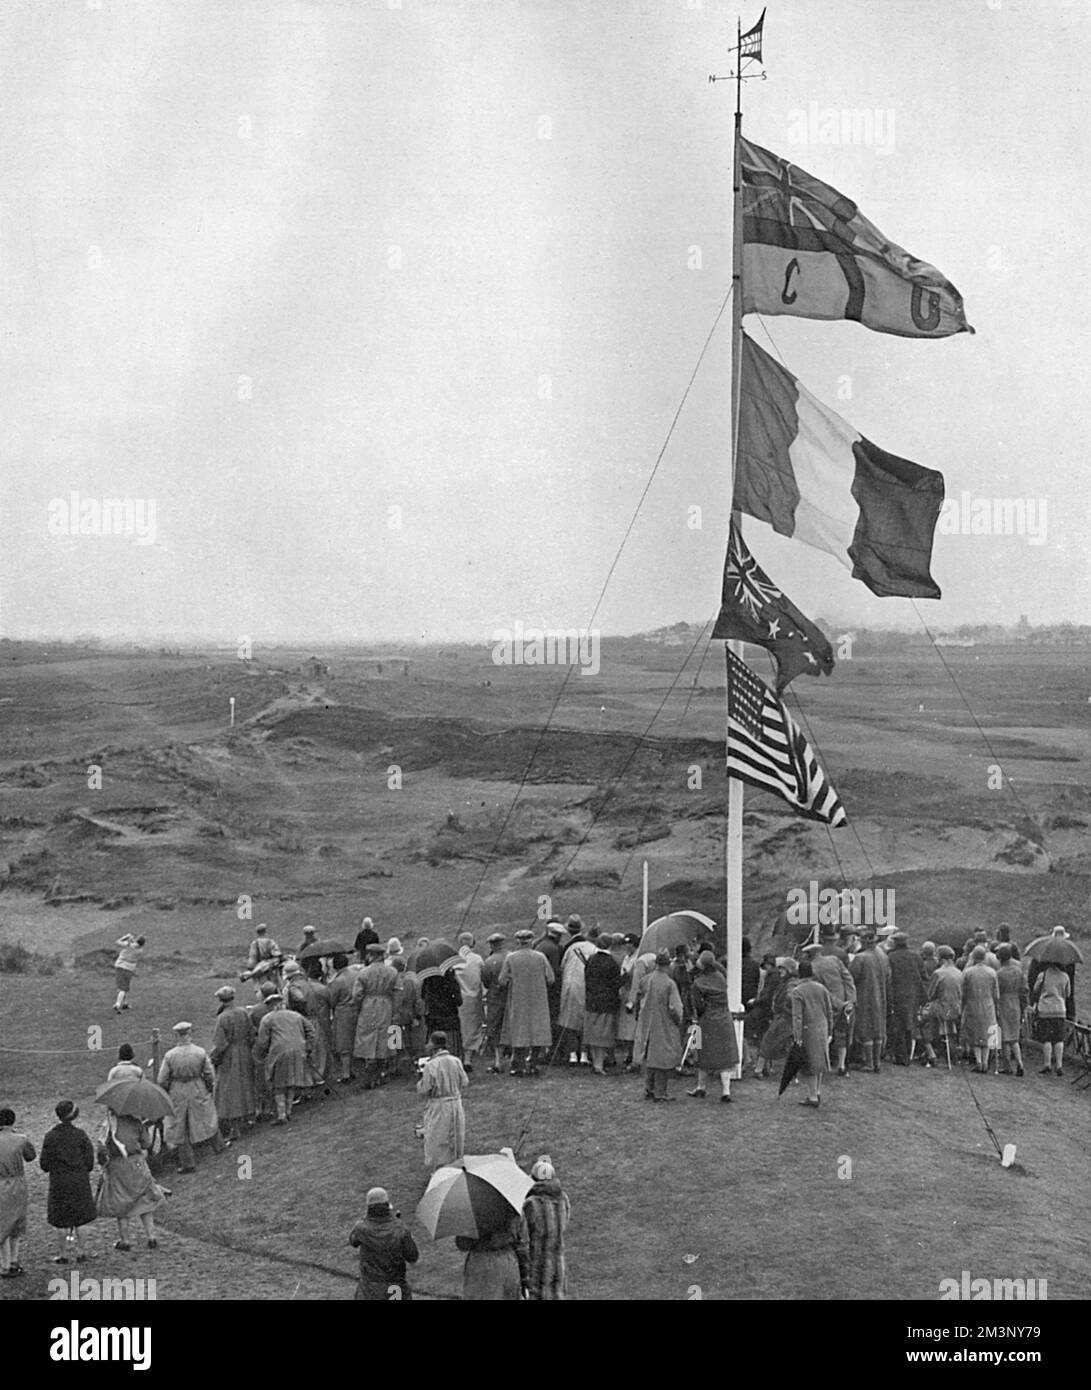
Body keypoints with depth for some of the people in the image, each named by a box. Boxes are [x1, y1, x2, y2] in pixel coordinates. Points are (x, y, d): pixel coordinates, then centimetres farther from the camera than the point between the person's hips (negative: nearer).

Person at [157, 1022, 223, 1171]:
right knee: (208, 1117, 26)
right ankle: (218, 1144, 46)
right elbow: (210, 1075, -7)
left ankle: (188, 1164, 18)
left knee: (179, 1128, 12)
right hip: (198, 1092, 1)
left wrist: (166, 1093, 8)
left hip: (177, 1094, -1)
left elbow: (162, 1080, -12)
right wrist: (209, 1087, 14)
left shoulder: (170, 1055, -18)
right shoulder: (200, 1053, -16)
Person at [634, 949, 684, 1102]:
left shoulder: (645, 980, -5)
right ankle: (660, 1092, 8)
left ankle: (648, 1089, 22)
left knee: (649, 1058, 17)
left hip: (646, 1024, 5)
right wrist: (678, 1022, 0)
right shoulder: (669, 984, -20)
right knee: (664, 1059, 6)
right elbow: (675, 1008, -17)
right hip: (665, 1026, -5)